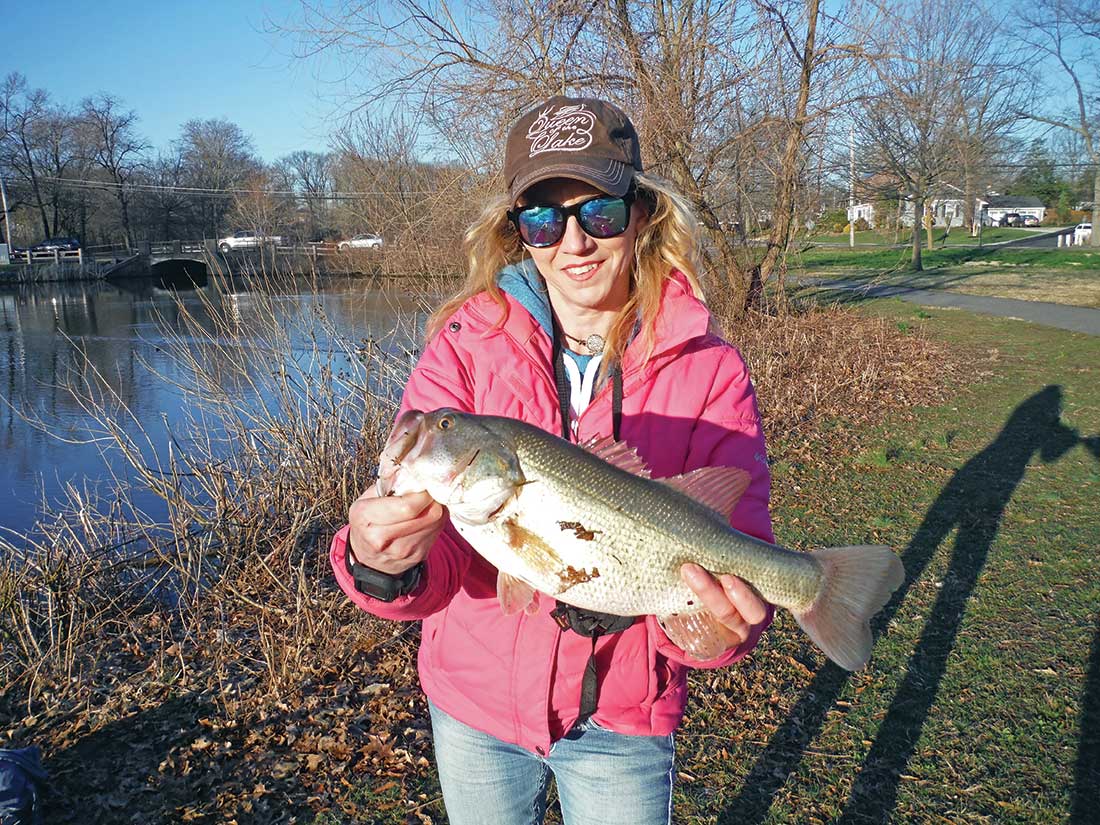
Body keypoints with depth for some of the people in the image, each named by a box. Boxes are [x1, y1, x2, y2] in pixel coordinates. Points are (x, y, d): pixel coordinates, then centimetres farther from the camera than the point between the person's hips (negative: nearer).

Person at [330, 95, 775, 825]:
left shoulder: (708, 372, -12)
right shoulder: (466, 347, -11)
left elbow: (740, 560, -16)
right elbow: (433, 562, -17)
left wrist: (721, 624, -37)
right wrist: (385, 564, -39)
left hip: (622, 718, -1)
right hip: (474, 702, 2)